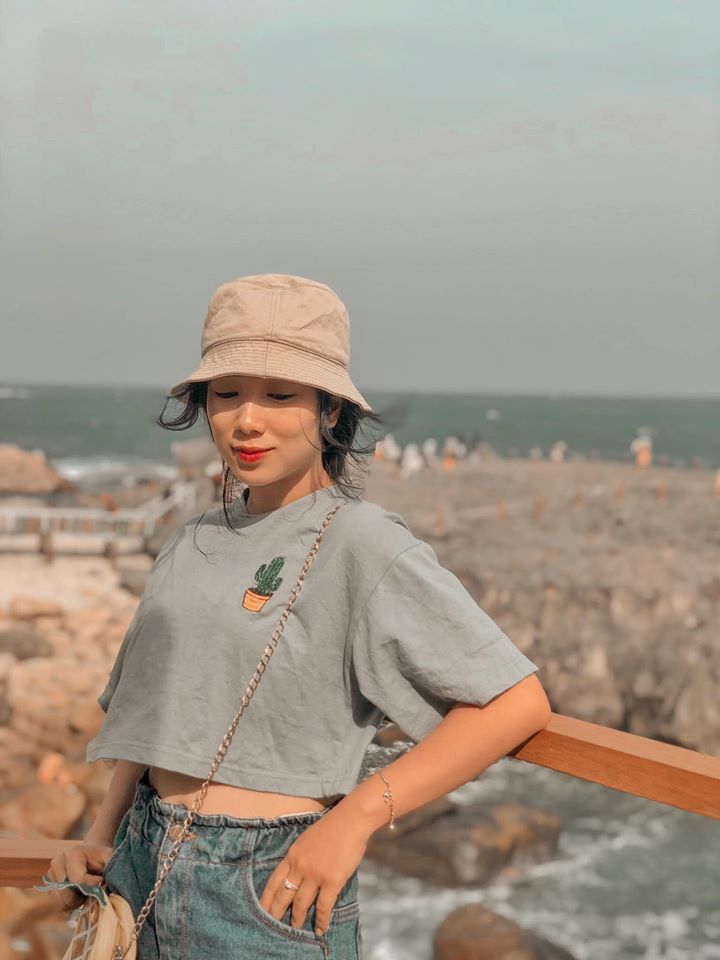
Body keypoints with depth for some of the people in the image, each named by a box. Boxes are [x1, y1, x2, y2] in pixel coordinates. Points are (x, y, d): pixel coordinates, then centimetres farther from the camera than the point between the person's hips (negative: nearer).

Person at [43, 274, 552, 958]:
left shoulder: (362, 543, -13)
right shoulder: (190, 547, 8)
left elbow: (518, 701, -18)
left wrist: (355, 817, -18)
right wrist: (102, 836, 3)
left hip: (273, 893, -6)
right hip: (143, 873, 6)